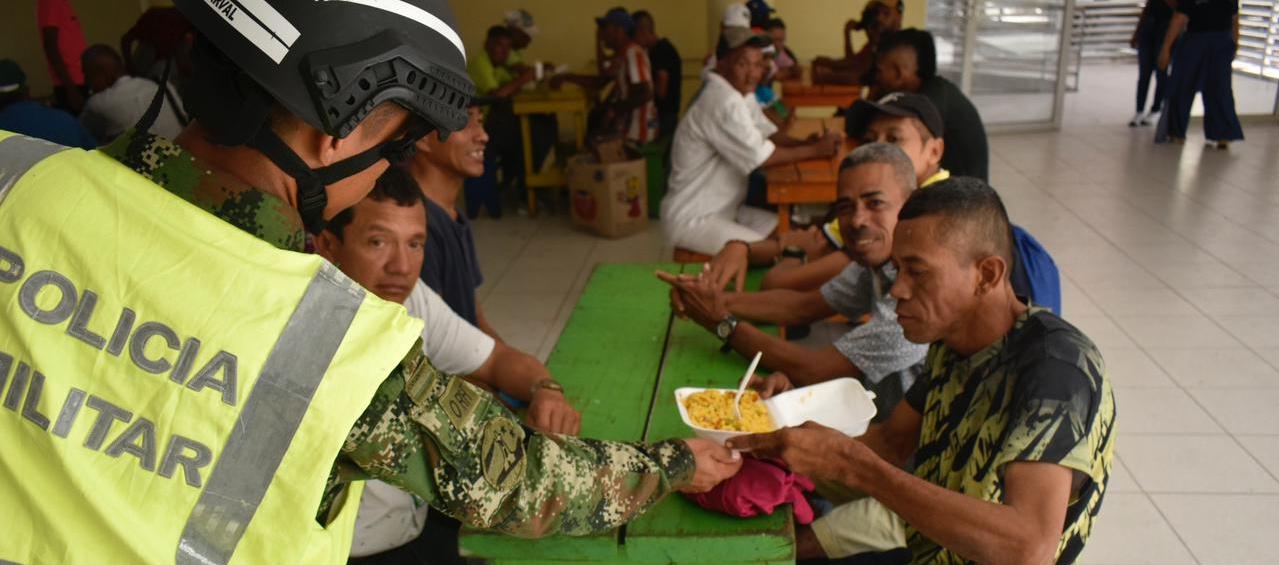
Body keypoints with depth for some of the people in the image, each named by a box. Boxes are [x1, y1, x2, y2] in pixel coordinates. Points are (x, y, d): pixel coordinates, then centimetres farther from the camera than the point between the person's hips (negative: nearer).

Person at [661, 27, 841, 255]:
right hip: (692, 220, -10)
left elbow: (767, 133, 12)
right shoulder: (724, 101, -24)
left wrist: (805, 143, -7)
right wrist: (814, 151, -13)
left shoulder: (740, 92, 7)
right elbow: (761, 157, -23)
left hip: (722, 209, 10)